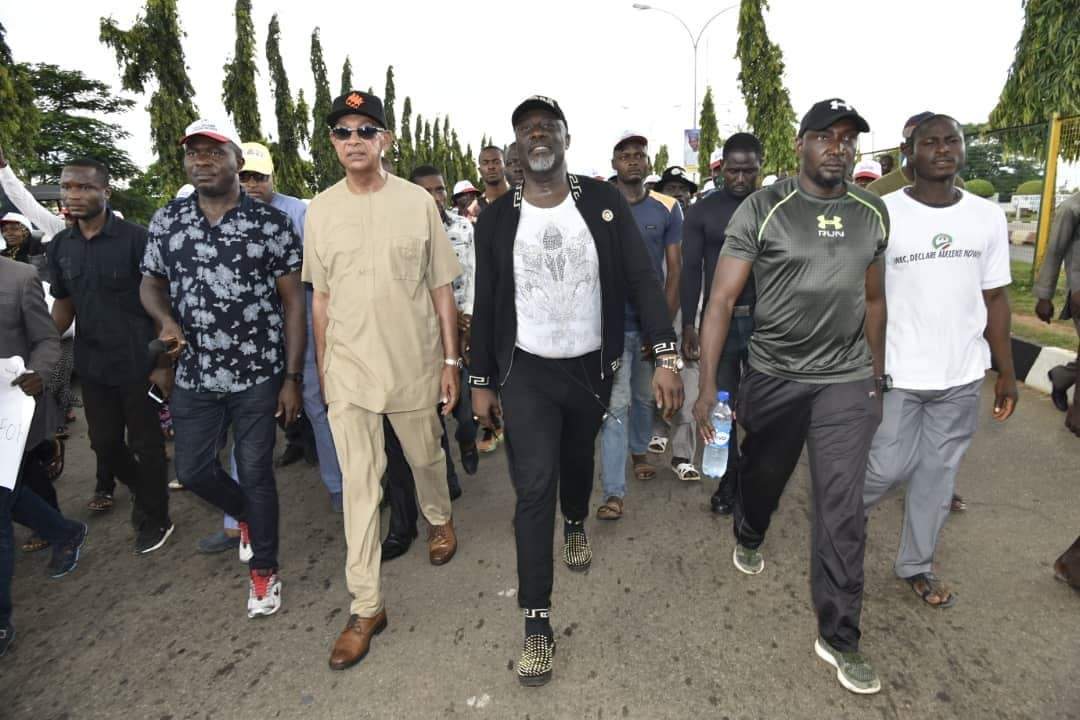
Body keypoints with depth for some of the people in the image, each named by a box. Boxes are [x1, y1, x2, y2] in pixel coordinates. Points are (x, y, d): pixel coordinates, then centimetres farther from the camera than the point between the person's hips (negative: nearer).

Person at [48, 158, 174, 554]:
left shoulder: (135, 238, -11)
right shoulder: (59, 246, 6)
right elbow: (63, 304, 13)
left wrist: (163, 361, -15)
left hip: (137, 363, -5)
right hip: (91, 366, 6)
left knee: (145, 443, 7)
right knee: (104, 443, 15)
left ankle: (152, 519, 26)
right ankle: (148, 492, 41)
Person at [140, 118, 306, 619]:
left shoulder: (271, 224, -6)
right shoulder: (165, 222, 4)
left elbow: (292, 302, -5)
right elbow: (151, 283, 15)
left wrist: (292, 377, -8)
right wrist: (166, 320, -9)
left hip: (259, 375, -3)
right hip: (194, 376, 4)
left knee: (256, 473, 5)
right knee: (193, 471, 11)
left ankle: (263, 570, 27)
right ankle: (248, 515, 43)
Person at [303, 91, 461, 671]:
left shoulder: (418, 202, -3)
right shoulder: (320, 209, 3)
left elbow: (441, 288, -1)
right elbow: (321, 298, 9)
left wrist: (450, 360, -2)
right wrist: (322, 368, 10)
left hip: (415, 363, -1)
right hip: (348, 368, 1)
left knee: (426, 457, 17)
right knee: (358, 483, 2)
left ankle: (440, 519, 50)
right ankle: (365, 606, 14)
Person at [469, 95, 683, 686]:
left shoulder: (604, 204, -5)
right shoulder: (497, 218, -3)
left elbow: (641, 280, -9)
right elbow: (486, 305, 1)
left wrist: (666, 355, -20)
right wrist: (481, 382, 2)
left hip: (591, 367, 2)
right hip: (526, 371, -1)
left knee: (578, 458, 23)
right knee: (534, 487, -6)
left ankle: (576, 524, 57)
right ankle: (536, 622, 5)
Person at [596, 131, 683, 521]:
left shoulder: (667, 208, 2)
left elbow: (675, 270, 0)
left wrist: (665, 325, -7)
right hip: (612, 323, -2)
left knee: (644, 396, 18)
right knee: (615, 404, -4)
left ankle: (639, 451, 44)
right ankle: (614, 492, 0)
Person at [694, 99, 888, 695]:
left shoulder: (873, 214, 3)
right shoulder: (762, 210, -10)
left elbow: (873, 300, 13)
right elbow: (722, 298, -15)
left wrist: (877, 378, 14)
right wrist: (708, 385, -23)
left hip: (848, 383, 2)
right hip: (772, 375, -2)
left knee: (842, 512, 2)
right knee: (762, 476, 20)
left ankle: (838, 637, 18)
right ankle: (748, 538, 54)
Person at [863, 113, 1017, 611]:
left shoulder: (988, 217, 5)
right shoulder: (883, 214, -8)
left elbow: (994, 298, 10)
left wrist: (1006, 371, 9)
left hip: (962, 376, 4)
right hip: (896, 374, -4)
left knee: (938, 474, 12)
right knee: (890, 468, 0)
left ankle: (916, 565, 29)